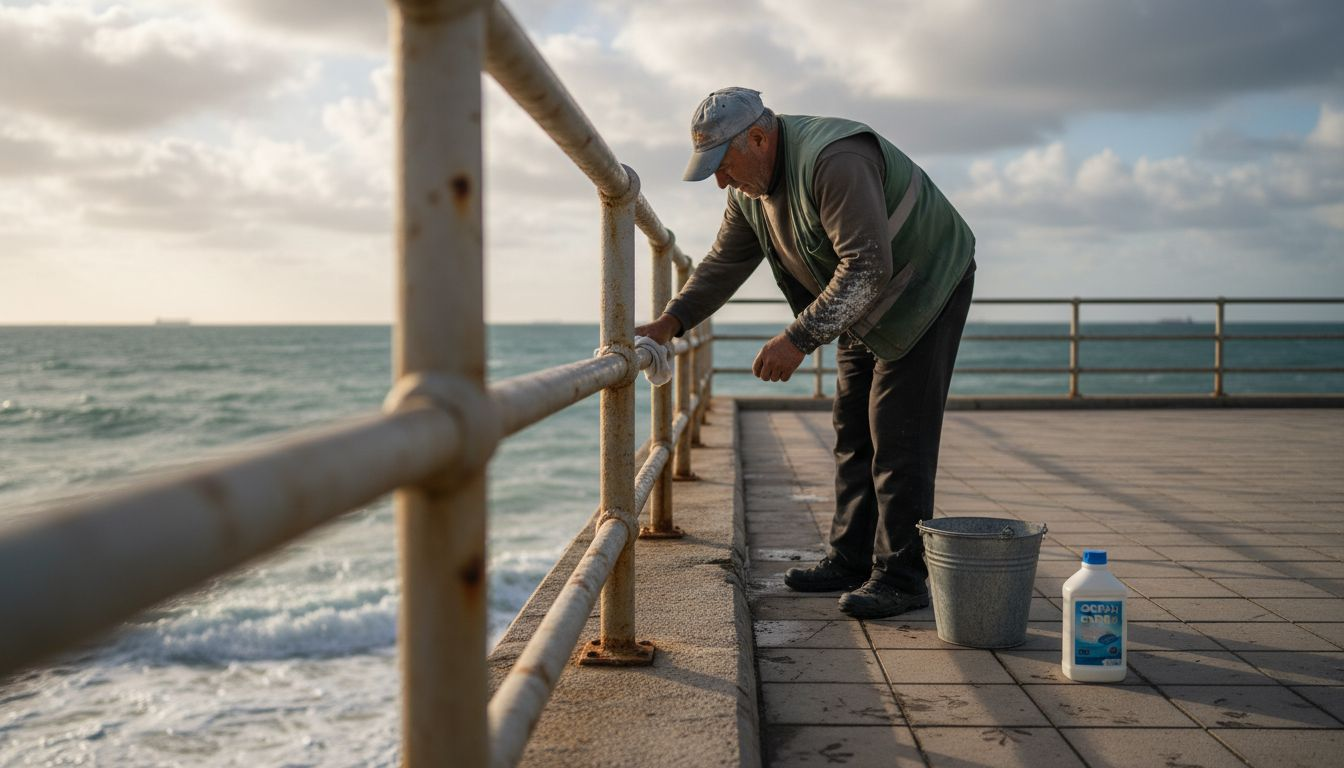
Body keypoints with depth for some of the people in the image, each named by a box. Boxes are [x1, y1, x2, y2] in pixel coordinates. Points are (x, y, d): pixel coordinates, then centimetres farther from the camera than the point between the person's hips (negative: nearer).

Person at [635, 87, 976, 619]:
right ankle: (852, 559, 18)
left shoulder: (835, 161, -32)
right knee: (853, 434, 10)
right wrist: (670, 323, -10)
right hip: (865, 310, 9)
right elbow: (724, 264, 5)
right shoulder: (750, 188, -2)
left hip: (927, 287, -9)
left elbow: (867, 269, -36)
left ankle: (902, 576, -6)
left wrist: (799, 339, -37)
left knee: (898, 435, -11)